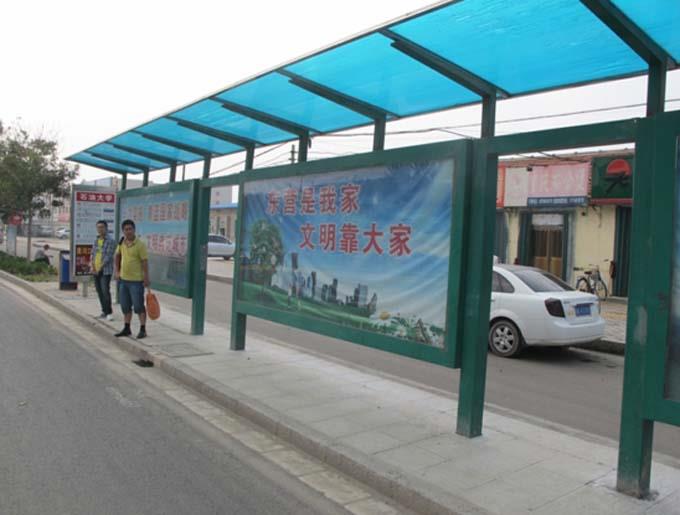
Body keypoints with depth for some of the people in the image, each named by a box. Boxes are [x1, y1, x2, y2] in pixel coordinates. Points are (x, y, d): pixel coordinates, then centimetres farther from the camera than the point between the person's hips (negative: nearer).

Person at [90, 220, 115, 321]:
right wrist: (92, 266, -3)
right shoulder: (96, 241, 13)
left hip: (105, 270, -7)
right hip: (95, 271, 7)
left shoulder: (110, 241, -8)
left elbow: (108, 257, -13)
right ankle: (104, 311, 19)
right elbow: (93, 254, 13)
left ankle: (109, 312, -6)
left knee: (105, 291, -12)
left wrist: (99, 268, -14)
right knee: (99, 291, 10)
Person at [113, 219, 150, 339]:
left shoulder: (140, 244, -13)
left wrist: (146, 278, -16)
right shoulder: (122, 242, 6)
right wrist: (116, 271, 10)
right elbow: (117, 256, 19)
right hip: (123, 279, 7)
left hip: (136, 280, -7)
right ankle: (127, 329, 26)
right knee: (125, 306, 14)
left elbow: (145, 262, -14)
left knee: (138, 306, -2)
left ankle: (142, 330, 7)